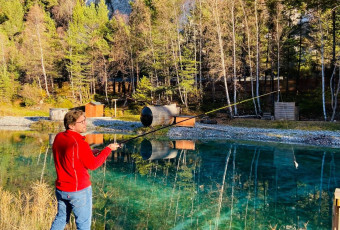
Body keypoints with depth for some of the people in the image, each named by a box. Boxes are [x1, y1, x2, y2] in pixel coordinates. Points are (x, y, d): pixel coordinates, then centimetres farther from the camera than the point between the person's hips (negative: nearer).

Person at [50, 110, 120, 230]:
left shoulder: (58, 137, -1)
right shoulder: (79, 144, -24)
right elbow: (93, 165, -14)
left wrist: (89, 152, 6)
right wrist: (108, 149, -6)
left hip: (60, 189, 8)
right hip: (79, 191, -7)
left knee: (61, 218, 24)